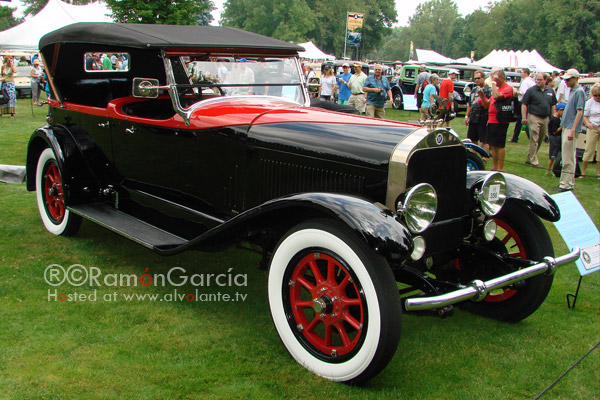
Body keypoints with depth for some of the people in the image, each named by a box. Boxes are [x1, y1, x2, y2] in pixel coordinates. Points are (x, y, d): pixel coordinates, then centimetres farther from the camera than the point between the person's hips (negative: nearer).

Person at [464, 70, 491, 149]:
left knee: (484, 141, -6)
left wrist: (482, 95, -27)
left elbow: (487, 106, -15)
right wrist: (467, 116, 18)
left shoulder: (489, 90, -7)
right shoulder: (474, 90, 15)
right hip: (473, 119, 7)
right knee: (473, 140, 13)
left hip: (483, 120, -7)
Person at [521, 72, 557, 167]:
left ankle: (529, 158, 23)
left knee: (540, 140, 12)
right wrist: (524, 118, -12)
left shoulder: (550, 91, 10)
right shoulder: (531, 90, -4)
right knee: (534, 140, -8)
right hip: (534, 117, -6)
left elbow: (553, 105, 18)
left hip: (545, 119, 6)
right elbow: (524, 104, -5)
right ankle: (534, 161, -4)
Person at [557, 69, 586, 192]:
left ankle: (567, 184, -5)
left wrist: (572, 130, -23)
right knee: (567, 156, 13)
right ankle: (567, 182, 19)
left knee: (568, 158, -8)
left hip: (572, 128, -9)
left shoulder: (579, 91, -13)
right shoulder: (572, 91, 15)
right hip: (566, 126, 9)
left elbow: (579, 112, -18)